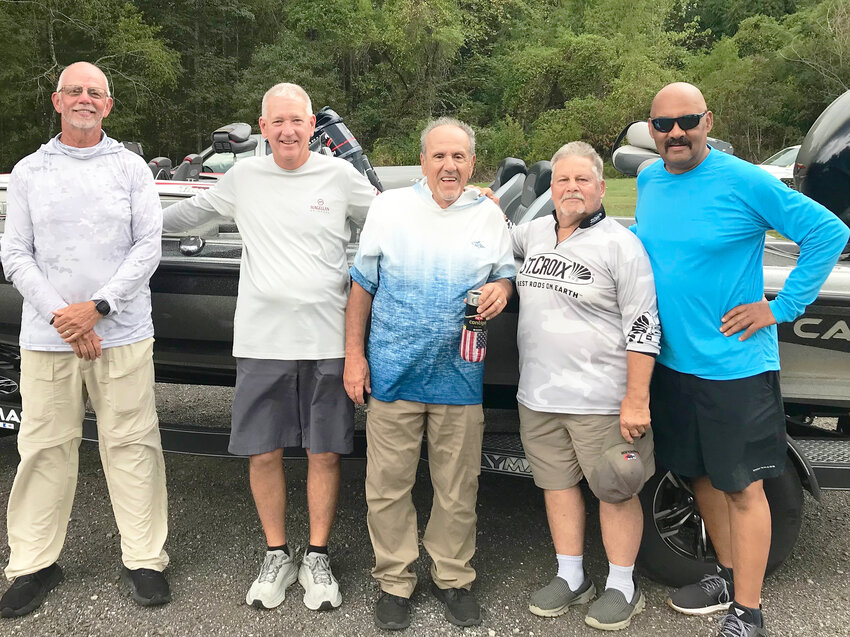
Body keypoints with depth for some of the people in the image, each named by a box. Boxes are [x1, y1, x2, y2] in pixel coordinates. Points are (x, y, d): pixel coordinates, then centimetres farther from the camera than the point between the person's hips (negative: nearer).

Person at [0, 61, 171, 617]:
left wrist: (97, 307, -11)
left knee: (132, 445, 2)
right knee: (45, 448, 7)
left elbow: (148, 247, -1)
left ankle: (144, 560, 13)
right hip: (47, 337, 2)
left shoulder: (131, 168, 6)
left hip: (123, 333, -1)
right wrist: (60, 316, -8)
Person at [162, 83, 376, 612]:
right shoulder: (244, 177, 8)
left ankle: (317, 558, 24)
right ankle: (278, 557, 26)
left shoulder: (340, 176, 3)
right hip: (261, 341, 2)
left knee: (325, 453, 6)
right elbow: (189, 213, 23)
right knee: (264, 453, 7)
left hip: (327, 340, -1)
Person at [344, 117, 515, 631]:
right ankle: (395, 582, 22)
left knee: (458, 488, 9)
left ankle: (453, 578, 28)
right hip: (393, 373, -1)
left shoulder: (490, 216, 7)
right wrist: (354, 354, 2)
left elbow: (506, 278, 16)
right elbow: (363, 285, 6)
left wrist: (500, 289, -9)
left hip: (460, 377, 1)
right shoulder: (389, 207, 4)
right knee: (388, 485, 5)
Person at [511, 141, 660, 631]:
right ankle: (572, 578, 31)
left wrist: (637, 400, -16)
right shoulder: (534, 233, 9)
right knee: (557, 483, 15)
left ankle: (623, 587, 23)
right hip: (539, 397, 6)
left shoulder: (621, 244, -9)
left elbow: (643, 328, -12)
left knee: (615, 491, 5)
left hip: (601, 400, -6)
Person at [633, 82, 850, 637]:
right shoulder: (648, 181, 4)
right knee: (701, 475, 18)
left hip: (735, 366, -6)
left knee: (742, 486, 4)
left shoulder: (745, 182, -14)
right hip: (672, 362, 6)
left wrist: (781, 307, -13)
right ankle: (729, 575, 38)